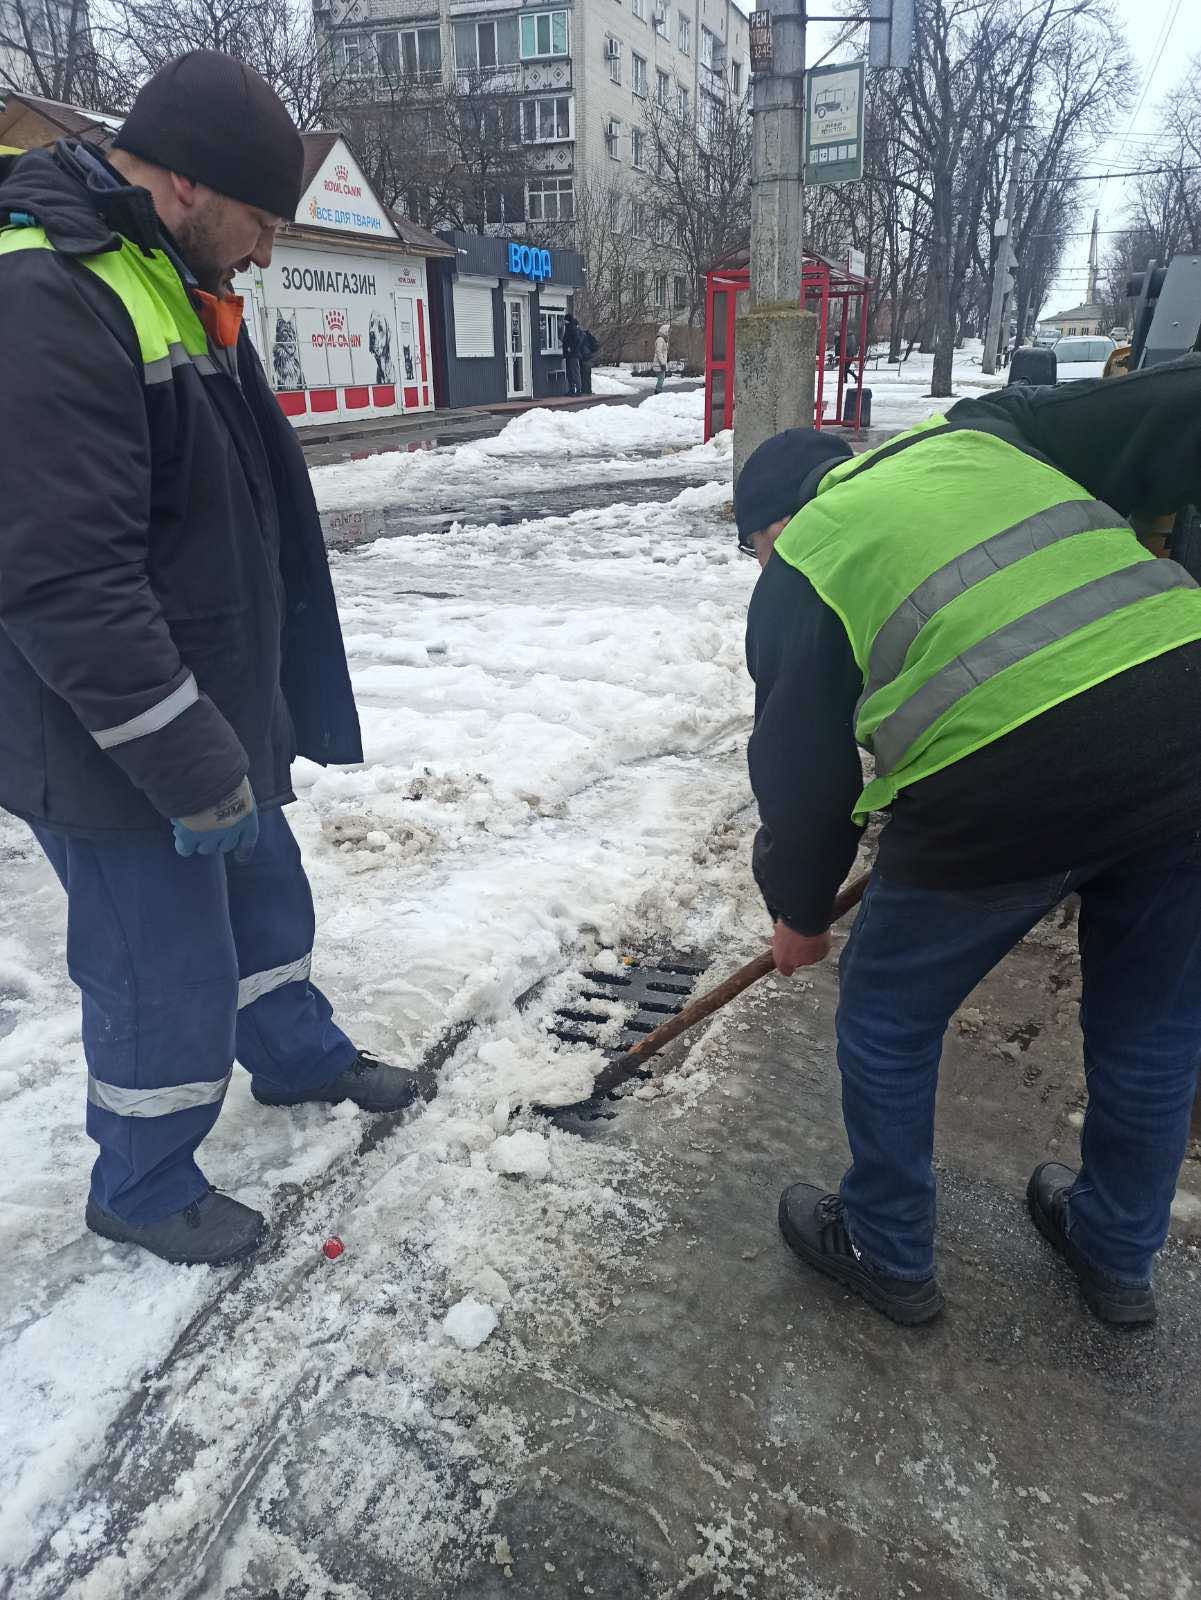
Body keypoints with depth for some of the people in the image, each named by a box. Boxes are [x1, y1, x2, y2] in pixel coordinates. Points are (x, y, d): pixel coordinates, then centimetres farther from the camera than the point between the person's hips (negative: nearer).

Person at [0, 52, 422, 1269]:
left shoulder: (172, 288, 10)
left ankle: (297, 1056, 49)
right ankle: (141, 1187, 30)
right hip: (115, 753, -9)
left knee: (263, 895, 25)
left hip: (214, 713, 10)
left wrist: (229, 734, 20)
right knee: (169, 973, 6)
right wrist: (191, 768, -24)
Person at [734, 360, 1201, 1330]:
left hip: (1008, 781, -5)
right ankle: (1118, 1260, 47)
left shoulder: (799, 572, 10)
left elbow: (803, 773, 13)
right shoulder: (983, 436, 21)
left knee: (889, 1021, 20)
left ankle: (888, 1254, 39)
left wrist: (799, 913, 27)